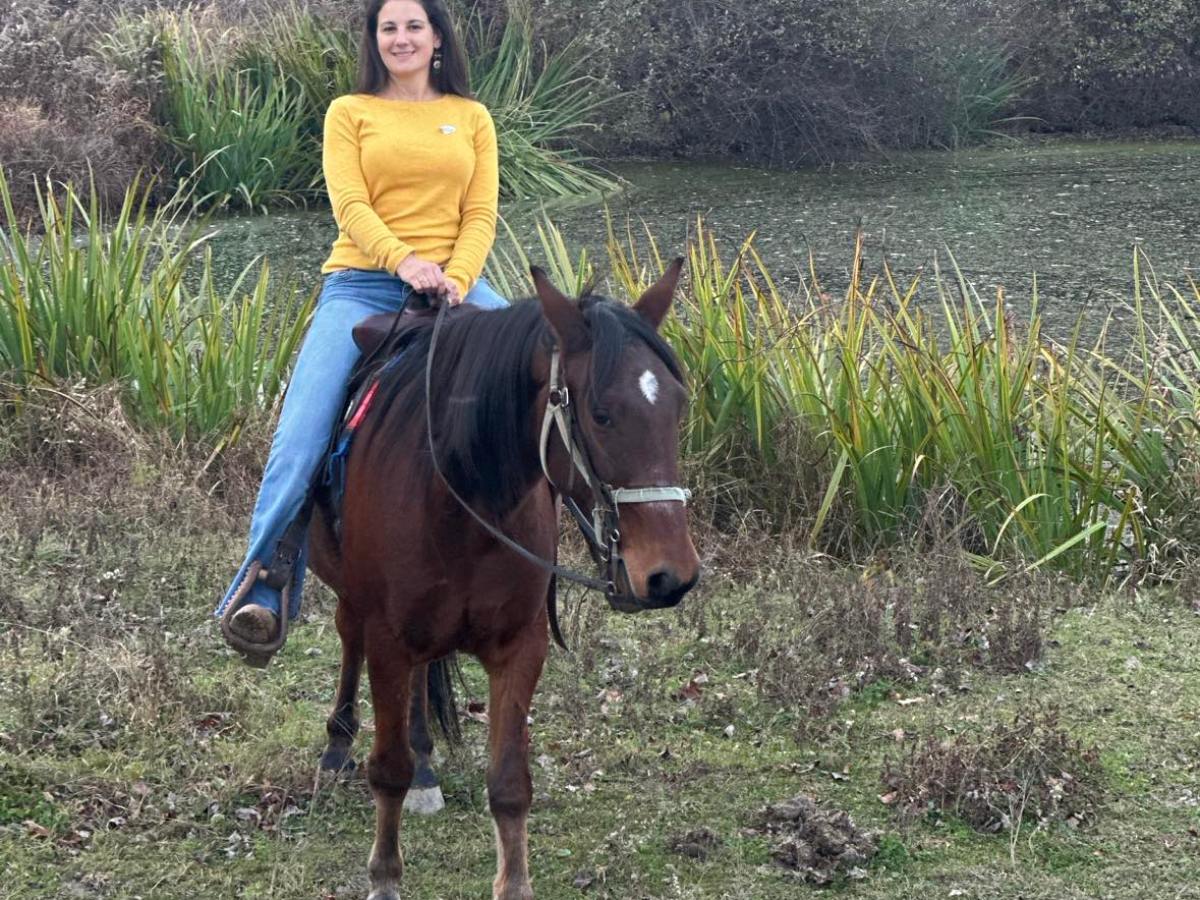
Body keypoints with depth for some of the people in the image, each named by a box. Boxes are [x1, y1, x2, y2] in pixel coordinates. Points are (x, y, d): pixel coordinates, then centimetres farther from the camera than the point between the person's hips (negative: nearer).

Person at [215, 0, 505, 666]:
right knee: (303, 429, -21)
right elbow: (350, 205, -3)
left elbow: (481, 215, 7)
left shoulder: (471, 118, 16)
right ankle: (262, 584, -18)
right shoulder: (350, 113, 10)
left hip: (453, 280, 2)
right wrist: (404, 260, -21)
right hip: (363, 283, -2)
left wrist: (456, 280, -13)